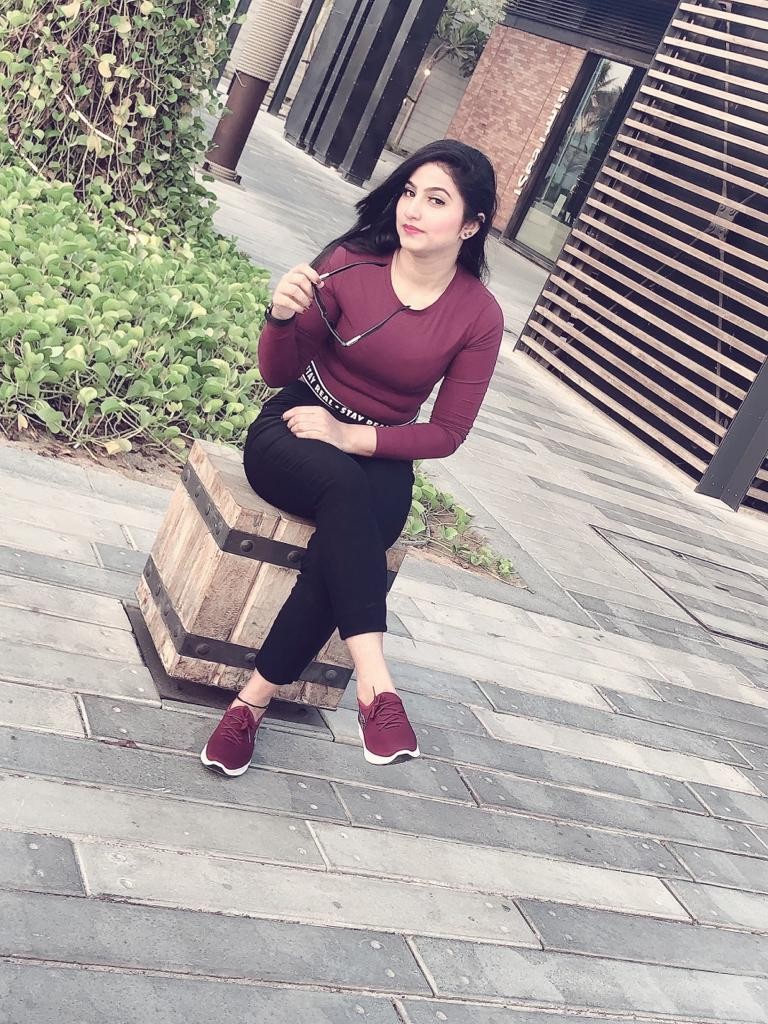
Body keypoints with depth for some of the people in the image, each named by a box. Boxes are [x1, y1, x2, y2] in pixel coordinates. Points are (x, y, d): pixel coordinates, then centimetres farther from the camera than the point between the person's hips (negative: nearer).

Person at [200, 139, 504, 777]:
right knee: (345, 486, -36)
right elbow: (278, 374, -3)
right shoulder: (351, 263, -10)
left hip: (380, 459, 1)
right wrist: (283, 317, -25)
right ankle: (374, 683, -37)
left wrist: (350, 436, -18)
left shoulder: (479, 317, -8)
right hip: (294, 431, -1)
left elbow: (446, 433, -5)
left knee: (340, 546, -31)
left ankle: (256, 698, -18)